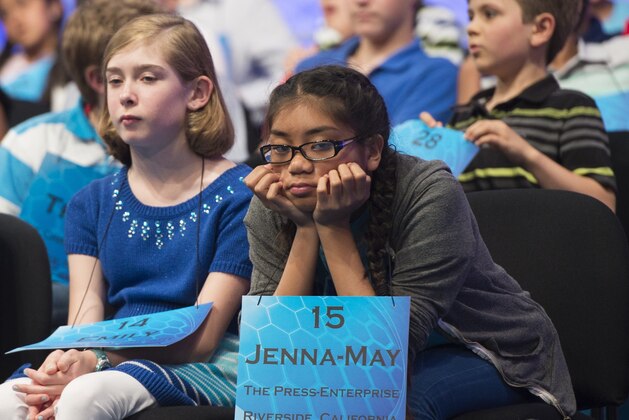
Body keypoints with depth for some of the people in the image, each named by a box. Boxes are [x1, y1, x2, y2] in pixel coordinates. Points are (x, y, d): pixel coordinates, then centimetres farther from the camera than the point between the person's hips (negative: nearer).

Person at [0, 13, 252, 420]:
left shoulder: (238, 197, -2)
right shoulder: (93, 203, 15)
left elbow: (200, 337, -8)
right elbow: (85, 323, 4)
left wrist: (95, 363, -22)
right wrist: (68, 363, -22)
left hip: (203, 369, -4)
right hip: (114, 360, 4)